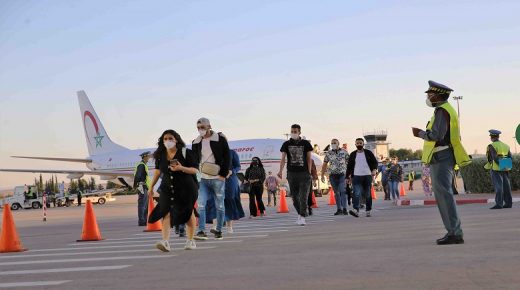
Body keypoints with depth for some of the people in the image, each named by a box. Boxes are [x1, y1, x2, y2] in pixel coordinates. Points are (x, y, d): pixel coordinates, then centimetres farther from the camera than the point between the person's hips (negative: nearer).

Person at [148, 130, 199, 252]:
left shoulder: (186, 153, -8)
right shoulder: (160, 155, 6)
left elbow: (195, 170, -9)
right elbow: (158, 171, 21)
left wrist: (181, 168, -25)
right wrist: (151, 186, 21)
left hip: (186, 188, -3)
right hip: (167, 189, 3)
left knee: (189, 213, 9)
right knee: (166, 213, -14)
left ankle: (190, 240, 26)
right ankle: (165, 242, -23)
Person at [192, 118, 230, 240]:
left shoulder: (220, 139, -2)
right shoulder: (196, 142, 9)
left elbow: (227, 157, -3)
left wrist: (223, 174, -9)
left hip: (218, 178, -3)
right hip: (203, 179, 3)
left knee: (219, 206, 5)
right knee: (201, 205, -9)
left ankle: (219, 231, 16)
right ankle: (201, 231, -9)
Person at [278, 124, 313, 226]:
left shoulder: (305, 143, 5)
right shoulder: (286, 144, 7)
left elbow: (309, 159, 6)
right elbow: (283, 158, 0)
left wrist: (309, 172, -1)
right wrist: (280, 171, -15)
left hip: (304, 173, -2)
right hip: (291, 173, 2)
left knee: (303, 196, -8)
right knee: (294, 196, 8)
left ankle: (302, 217, -7)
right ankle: (300, 213, 26)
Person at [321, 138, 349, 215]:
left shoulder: (344, 152, 0)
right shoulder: (328, 153, 5)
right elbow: (324, 164, 11)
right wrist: (322, 175, 5)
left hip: (342, 174, -2)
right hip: (332, 175, 2)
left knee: (343, 191, -14)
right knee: (336, 193, 6)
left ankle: (344, 209, -15)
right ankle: (339, 209, 11)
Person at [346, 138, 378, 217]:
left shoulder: (368, 153, 7)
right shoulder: (353, 154, 11)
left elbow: (375, 162, 5)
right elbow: (349, 166, 14)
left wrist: (374, 169, -14)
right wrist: (348, 176, 8)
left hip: (367, 176, 0)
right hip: (356, 176, 0)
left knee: (368, 195, 7)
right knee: (356, 194, -15)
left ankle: (368, 211, 15)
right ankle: (356, 210, -25)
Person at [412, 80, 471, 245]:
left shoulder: (441, 111, -11)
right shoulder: (447, 110, 21)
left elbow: (437, 135, -22)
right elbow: (455, 137, 26)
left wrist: (420, 133, -6)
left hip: (441, 159, -11)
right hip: (443, 158, 11)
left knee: (444, 195, -13)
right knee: (443, 196, 11)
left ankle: (455, 233, -14)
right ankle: (453, 232, 13)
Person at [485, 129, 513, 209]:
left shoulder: (492, 146, -8)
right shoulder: (506, 145, 13)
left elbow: (494, 157, -19)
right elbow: (510, 157, 10)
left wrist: (500, 165, -14)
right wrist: (506, 166, 11)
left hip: (496, 169, -6)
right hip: (505, 170, 6)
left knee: (498, 186, -6)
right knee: (506, 186, 9)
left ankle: (499, 204, -9)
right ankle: (508, 203, 11)